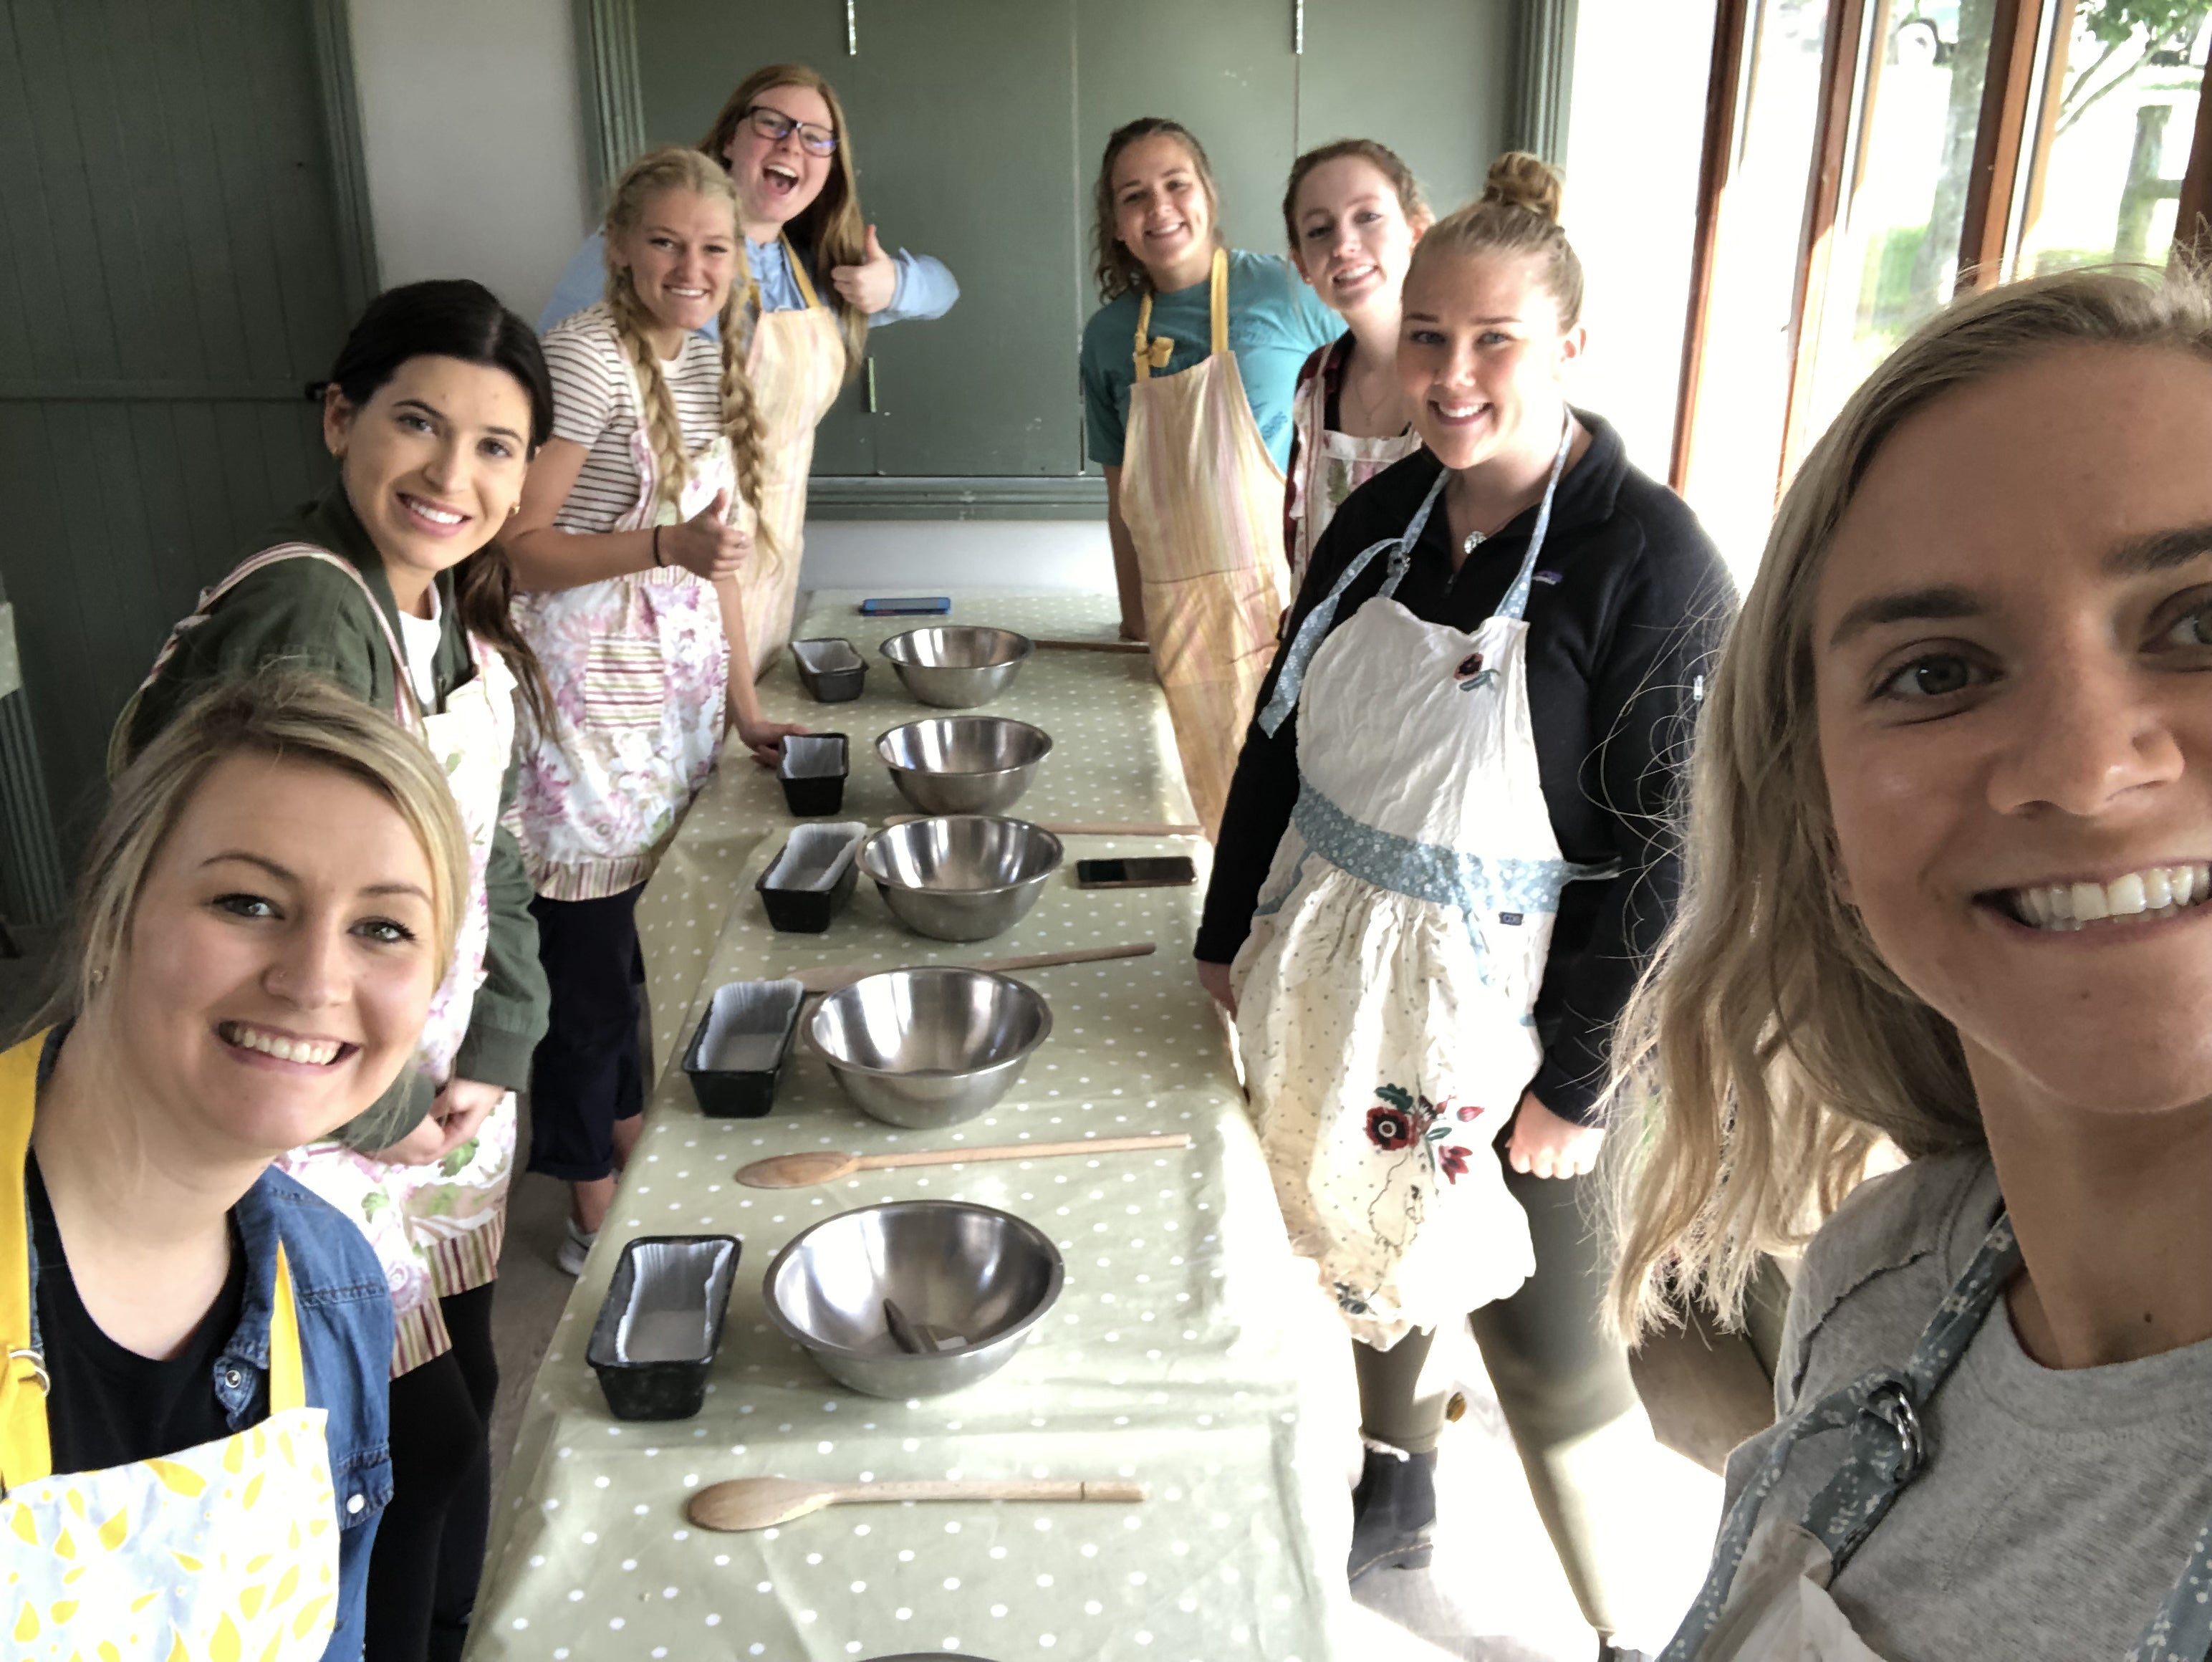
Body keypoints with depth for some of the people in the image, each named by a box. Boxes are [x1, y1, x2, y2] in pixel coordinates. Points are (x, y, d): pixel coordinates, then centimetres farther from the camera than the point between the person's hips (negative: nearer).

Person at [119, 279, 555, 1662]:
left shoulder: (461, 617, 3)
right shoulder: (303, 618, -25)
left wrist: (493, 1055, -1)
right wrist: (382, 1109, -16)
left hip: (448, 1109, 8)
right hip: (314, 1149, -8)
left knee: (465, 1400, 21)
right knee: (426, 1450, 5)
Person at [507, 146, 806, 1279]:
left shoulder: (709, 363, 9)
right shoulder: (590, 356, -16)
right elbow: (512, 545, -18)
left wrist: (745, 704, 14)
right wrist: (667, 546, -29)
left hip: (678, 689, 7)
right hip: (587, 689, -7)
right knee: (589, 953, 2)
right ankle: (597, 1217, 21)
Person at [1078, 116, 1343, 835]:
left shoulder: (1288, 290, -2)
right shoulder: (1108, 335, 8)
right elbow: (1123, 499, 14)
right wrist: (1134, 622, 12)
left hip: (1292, 597, -3)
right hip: (1184, 617, 3)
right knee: (1215, 816, 5)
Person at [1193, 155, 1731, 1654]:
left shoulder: (1649, 558, -18)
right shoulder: (1385, 514, 0)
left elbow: (1660, 850, -17)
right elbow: (1282, 731, 8)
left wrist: (1578, 1078, -15)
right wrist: (1233, 932, 9)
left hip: (1497, 1009, -6)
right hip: (1335, 974, 6)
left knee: (1541, 1335, 7)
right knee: (1371, 1248, 22)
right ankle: (1396, 1495, 49)